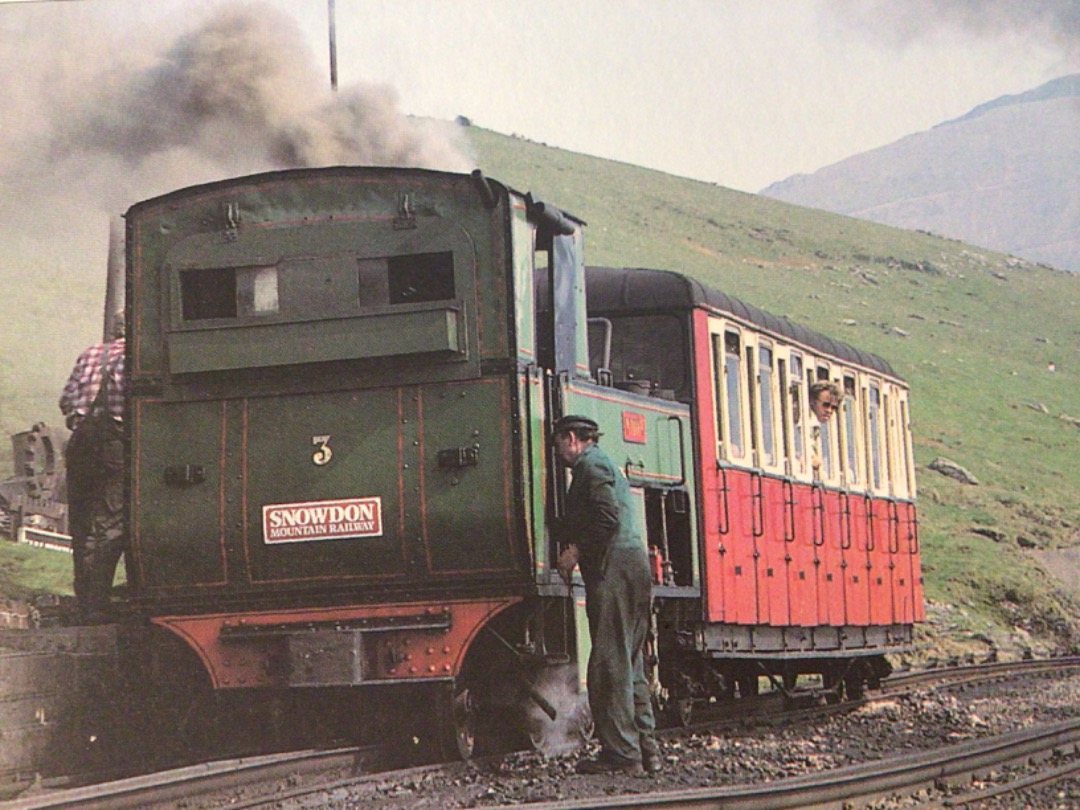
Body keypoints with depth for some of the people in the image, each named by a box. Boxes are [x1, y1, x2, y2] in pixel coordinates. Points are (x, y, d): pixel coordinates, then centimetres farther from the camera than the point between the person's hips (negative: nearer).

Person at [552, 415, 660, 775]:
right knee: (630, 664, 12)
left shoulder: (591, 464, -5)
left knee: (610, 664, -10)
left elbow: (607, 518, -17)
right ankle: (645, 749, 12)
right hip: (634, 566, 10)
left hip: (613, 570, -10)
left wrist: (575, 551, -11)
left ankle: (621, 753, -12)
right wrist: (575, 548, 18)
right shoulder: (605, 465, 26)